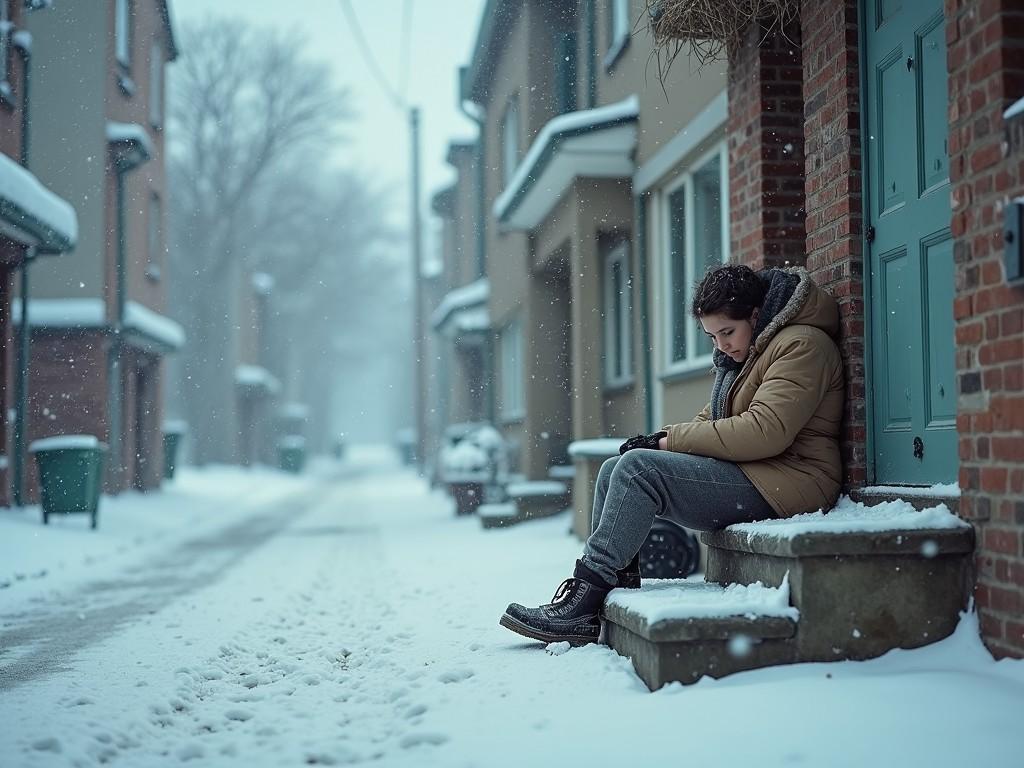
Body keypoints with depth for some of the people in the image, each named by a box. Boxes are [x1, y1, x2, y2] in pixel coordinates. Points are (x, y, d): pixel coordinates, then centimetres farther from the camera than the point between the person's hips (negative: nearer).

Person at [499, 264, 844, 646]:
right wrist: (665, 439, -2)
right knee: (615, 470, 1)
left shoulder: (800, 344, -10)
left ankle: (585, 598, -23)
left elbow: (764, 432, -21)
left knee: (639, 467, -23)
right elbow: (713, 419, 21)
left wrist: (671, 440, -14)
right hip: (741, 473, 10)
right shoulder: (744, 353, 21)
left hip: (785, 481, -10)